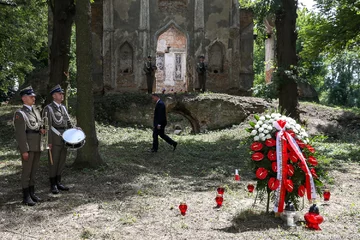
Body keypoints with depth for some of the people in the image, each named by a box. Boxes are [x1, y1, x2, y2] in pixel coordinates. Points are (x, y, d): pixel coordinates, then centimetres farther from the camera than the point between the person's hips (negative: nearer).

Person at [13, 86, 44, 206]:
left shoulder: (36, 110, 13)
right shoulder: (20, 113, -10)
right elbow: (20, 133, -15)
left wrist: (42, 129, 0)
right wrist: (24, 150, -19)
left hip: (37, 145, 7)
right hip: (27, 146, -7)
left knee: (34, 170, 13)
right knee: (27, 171, 0)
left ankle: (32, 193, 23)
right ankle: (26, 197, 8)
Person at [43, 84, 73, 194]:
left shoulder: (63, 108, 14)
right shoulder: (48, 108, -7)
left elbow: (68, 122, 17)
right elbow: (47, 126, -12)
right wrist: (49, 141, -17)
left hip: (64, 139, 7)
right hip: (54, 139, -7)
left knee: (61, 161, 11)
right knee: (53, 162, 1)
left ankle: (58, 182, 21)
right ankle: (53, 185, 9)